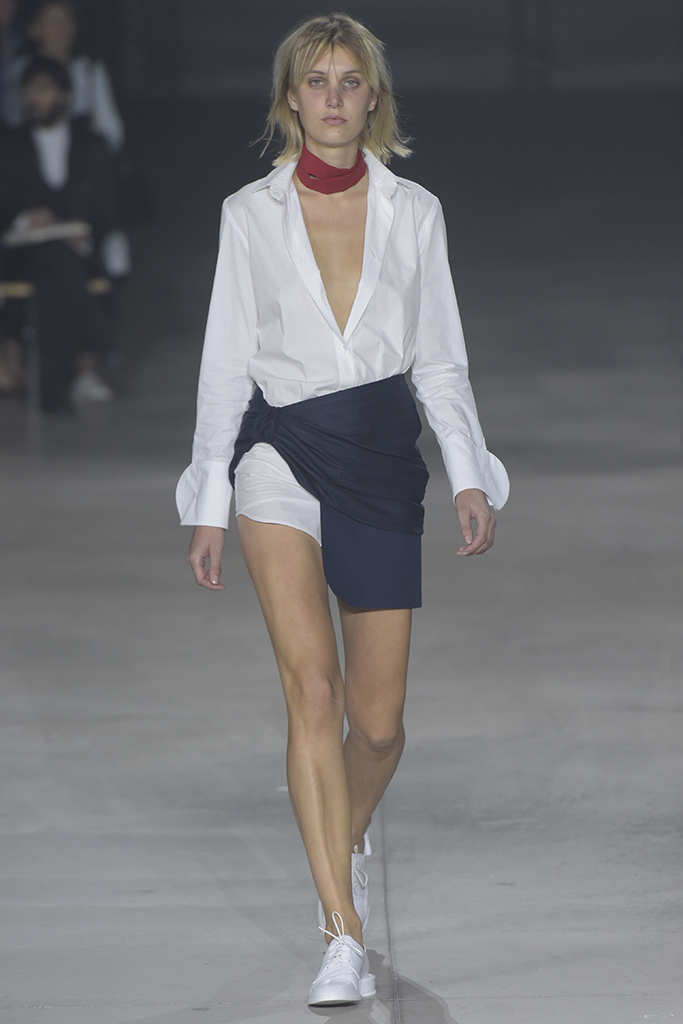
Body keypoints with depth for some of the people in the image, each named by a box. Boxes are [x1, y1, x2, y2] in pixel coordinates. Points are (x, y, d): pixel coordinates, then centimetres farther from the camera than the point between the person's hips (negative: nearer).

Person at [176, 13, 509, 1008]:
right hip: (282, 445, -2)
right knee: (312, 685, -19)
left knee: (378, 721, 4)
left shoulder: (413, 210, 8)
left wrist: (469, 477, 0)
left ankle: (344, 841, 38)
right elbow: (227, 360, 6)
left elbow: (440, 359, 10)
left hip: (382, 450, 2)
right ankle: (343, 933, -20)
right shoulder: (251, 213, 5)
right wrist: (208, 503, 3)